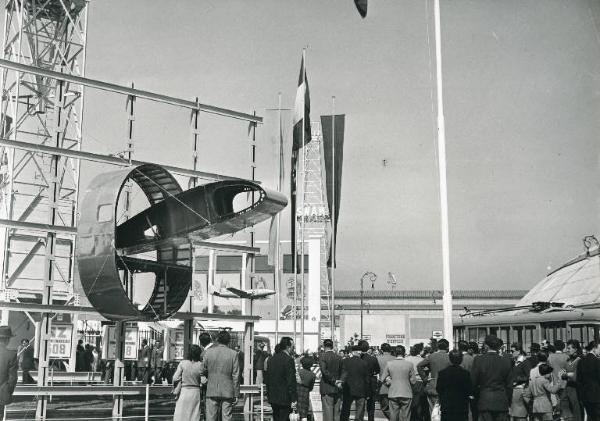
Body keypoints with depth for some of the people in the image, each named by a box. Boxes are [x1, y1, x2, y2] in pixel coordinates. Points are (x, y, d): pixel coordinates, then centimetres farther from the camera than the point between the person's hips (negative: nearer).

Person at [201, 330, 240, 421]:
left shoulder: (208, 352, -2)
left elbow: (203, 371, 4)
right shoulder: (233, 354, -5)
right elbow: (236, 376, -4)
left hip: (212, 391, 1)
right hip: (227, 392, -1)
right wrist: (236, 395, 2)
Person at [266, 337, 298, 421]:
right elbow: (291, 380, -17)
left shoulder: (271, 359, 9)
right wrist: (293, 399, -14)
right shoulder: (289, 359, -14)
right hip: (284, 398, -7)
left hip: (273, 398, 7)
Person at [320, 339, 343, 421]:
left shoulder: (322, 357, -7)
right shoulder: (339, 357, 6)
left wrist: (334, 381, -15)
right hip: (338, 390, 4)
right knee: (337, 412, 11)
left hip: (327, 389, -4)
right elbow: (342, 373, 7)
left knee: (327, 412, -2)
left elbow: (324, 371, -18)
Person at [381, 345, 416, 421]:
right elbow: (413, 381, -2)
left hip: (393, 394, 1)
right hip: (406, 394, -1)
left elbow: (384, 378, -1)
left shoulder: (389, 364, -4)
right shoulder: (409, 364, -7)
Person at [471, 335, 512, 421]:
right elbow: (509, 385, 6)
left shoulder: (478, 360, -6)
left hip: (484, 402, -2)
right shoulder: (506, 362, 1)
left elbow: (473, 382, -1)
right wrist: (508, 402, 16)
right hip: (502, 402, 2)